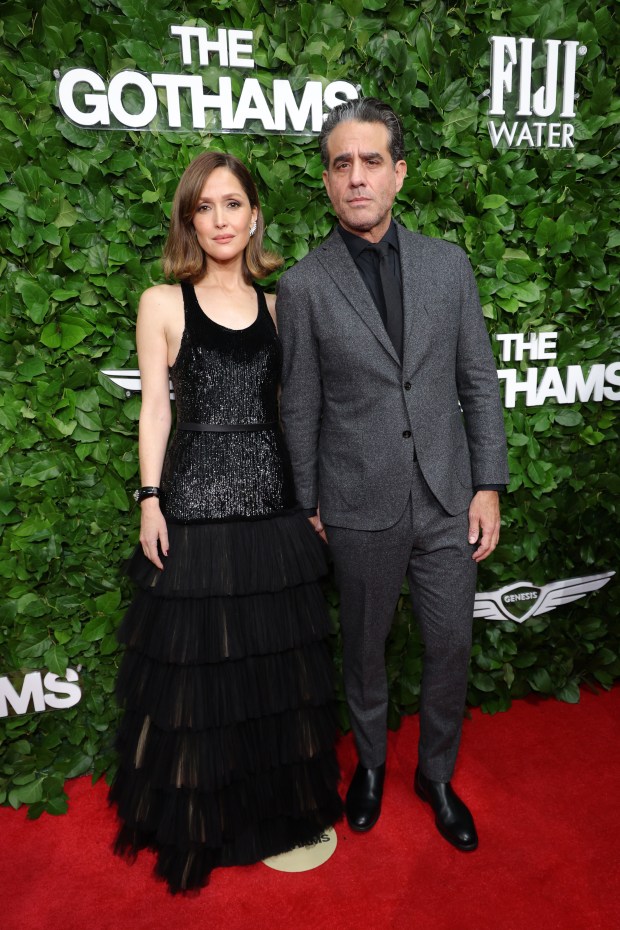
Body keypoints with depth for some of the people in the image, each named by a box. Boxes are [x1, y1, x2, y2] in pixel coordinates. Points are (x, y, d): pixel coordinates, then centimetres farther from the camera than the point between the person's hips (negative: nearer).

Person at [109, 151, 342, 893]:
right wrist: (150, 501, -7)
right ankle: (200, 817, 32)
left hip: (274, 507, 3)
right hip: (195, 508, -3)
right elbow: (154, 407, 0)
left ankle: (277, 801, 37)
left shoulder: (276, 307, 9)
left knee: (277, 660, 14)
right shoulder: (162, 304, 1)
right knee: (198, 663, 8)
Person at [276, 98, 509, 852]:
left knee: (451, 647, 13)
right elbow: (300, 409, -1)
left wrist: (488, 487, -1)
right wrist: (309, 509, 2)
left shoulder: (448, 264, 2)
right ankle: (370, 762, 44)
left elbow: (479, 382, 4)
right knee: (363, 648, 16)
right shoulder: (302, 286, -5)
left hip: (448, 501, 2)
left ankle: (437, 774, 39)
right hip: (360, 509, -2)